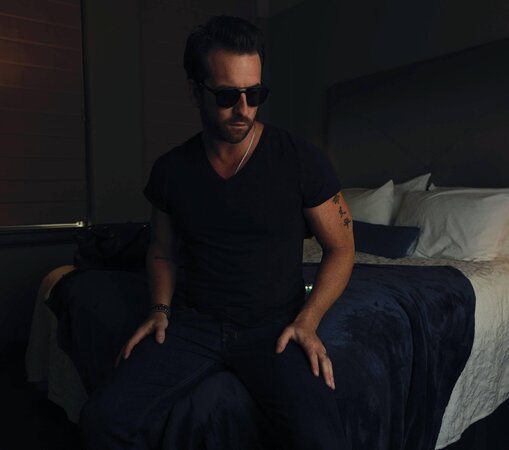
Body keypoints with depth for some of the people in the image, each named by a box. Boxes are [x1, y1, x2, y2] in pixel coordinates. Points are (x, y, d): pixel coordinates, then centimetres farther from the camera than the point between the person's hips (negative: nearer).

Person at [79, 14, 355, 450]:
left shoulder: (303, 160, -7)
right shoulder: (170, 170, 2)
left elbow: (341, 248, 1)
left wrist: (307, 321, -11)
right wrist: (161, 308, 0)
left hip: (276, 324, -2)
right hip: (195, 320, 3)